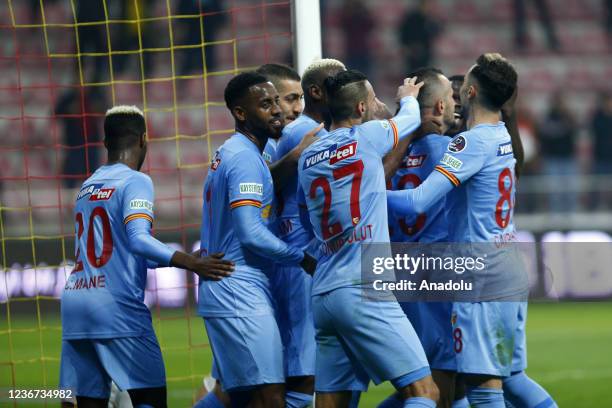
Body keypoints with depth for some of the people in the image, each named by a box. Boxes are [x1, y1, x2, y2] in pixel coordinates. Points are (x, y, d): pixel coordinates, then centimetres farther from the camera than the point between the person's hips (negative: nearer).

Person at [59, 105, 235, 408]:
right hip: (117, 306, -7)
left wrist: (186, 260, 29)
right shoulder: (135, 182, -4)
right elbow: (138, 240, -20)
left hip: (74, 304, 7)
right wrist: (191, 263, -24)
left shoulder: (86, 187, 19)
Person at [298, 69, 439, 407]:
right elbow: (411, 117, 19)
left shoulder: (307, 158, 14)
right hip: (364, 290, -7)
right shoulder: (367, 136, -2)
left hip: (322, 296, 7)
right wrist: (408, 97, 42)